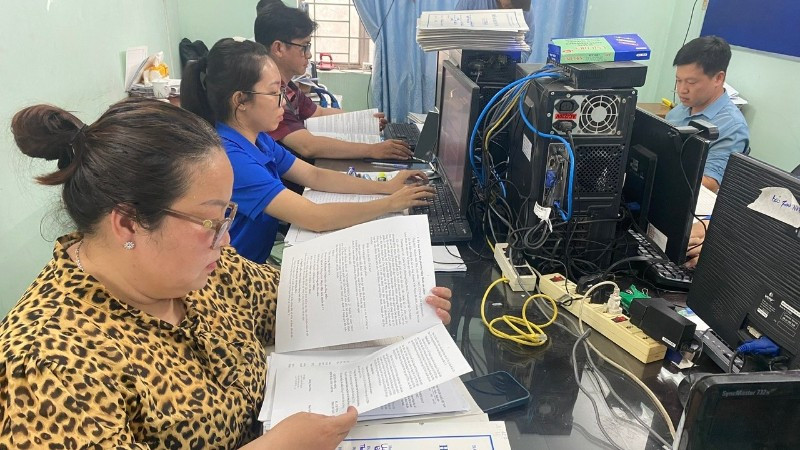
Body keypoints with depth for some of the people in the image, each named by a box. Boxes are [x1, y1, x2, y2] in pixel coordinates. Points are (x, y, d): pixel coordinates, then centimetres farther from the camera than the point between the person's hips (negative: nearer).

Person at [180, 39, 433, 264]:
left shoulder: (258, 138, 0)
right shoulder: (229, 157, -28)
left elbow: (315, 176, 7)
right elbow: (315, 217, -29)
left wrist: (385, 187, -1)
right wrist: (392, 203, -19)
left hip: (260, 261, 8)